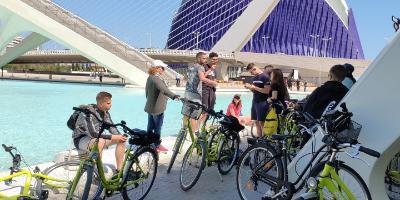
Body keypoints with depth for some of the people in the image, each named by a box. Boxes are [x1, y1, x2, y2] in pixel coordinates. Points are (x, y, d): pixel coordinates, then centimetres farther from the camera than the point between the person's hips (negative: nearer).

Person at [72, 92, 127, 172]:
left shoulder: (105, 112, -1)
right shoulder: (89, 112, -26)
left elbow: (112, 128, 2)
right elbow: (92, 133, -33)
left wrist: (120, 136, -19)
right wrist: (112, 137, -32)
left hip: (96, 137, 8)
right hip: (80, 139, -8)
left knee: (121, 140, -7)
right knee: (100, 141, -40)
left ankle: (120, 171, -4)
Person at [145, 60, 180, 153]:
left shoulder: (150, 78, 10)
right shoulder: (157, 79, -22)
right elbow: (164, 90, -40)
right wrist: (173, 96, -53)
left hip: (150, 107, 10)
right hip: (157, 108, -10)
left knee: (150, 127, 19)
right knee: (157, 127, 3)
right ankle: (157, 146, 14)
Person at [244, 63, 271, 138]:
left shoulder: (265, 77, -10)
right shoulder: (254, 78, 14)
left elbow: (267, 91, -18)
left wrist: (254, 87, -19)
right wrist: (249, 87, 0)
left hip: (262, 103, -7)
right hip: (254, 102, 8)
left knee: (261, 122, -7)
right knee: (257, 122, 8)